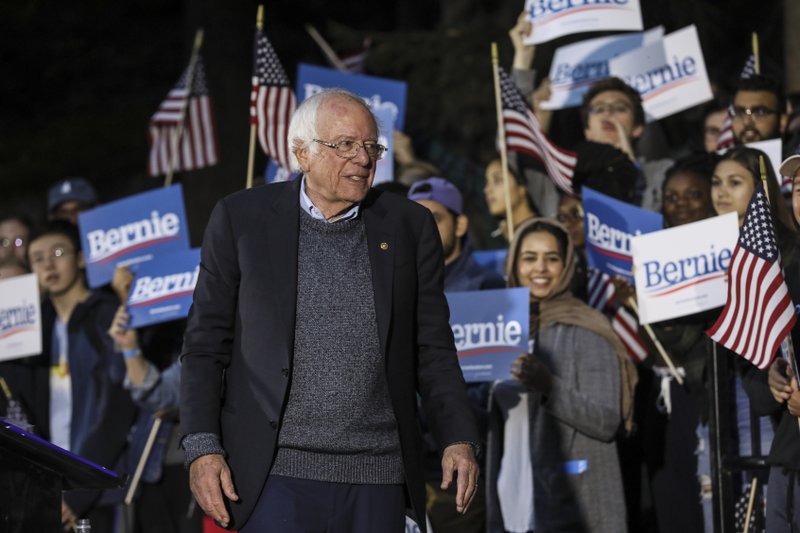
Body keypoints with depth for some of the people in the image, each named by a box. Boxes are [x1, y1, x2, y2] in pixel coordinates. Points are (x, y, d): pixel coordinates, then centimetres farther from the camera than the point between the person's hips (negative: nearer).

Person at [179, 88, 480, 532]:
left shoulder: (409, 226, 10)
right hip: (277, 475, -2)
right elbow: (205, 345, 5)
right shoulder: (240, 219, 4)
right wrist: (202, 448, -5)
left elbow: (432, 350, 12)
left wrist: (459, 439, 0)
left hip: (377, 479, 2)